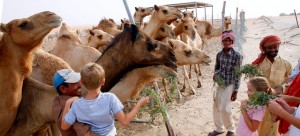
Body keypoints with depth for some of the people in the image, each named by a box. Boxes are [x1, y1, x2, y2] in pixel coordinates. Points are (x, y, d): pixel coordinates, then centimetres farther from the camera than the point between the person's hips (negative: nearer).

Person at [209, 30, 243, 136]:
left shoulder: (237, 56, -14)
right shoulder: (219, 54, 1)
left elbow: (237, 75, -11)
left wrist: (235, 91, -11)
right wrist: (215, 74, -8)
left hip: (229, 85, -5)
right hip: (219, 84, 5)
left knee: (224, 108, -7)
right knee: (216, 107, 10)